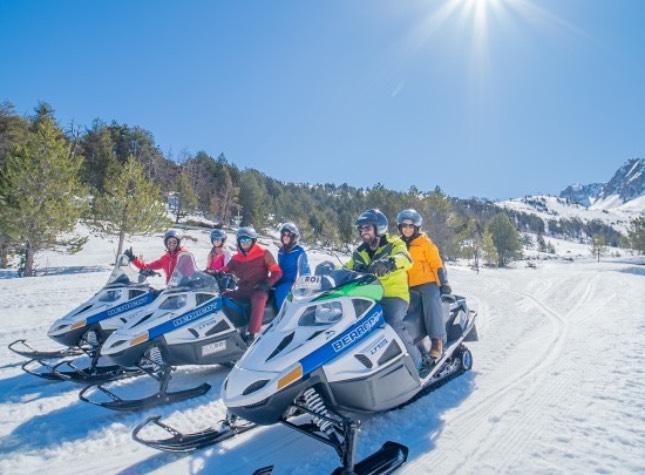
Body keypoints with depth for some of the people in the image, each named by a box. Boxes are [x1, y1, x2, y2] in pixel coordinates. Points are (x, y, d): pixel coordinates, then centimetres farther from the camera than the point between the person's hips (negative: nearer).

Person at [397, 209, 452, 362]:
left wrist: (443, 283, -7)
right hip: (407, 286, 5)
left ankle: (437, 341, -26)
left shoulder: (425, 242, 2)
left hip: (426, 282, -4)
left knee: (431, 303, -29)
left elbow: (436, 263, -1)